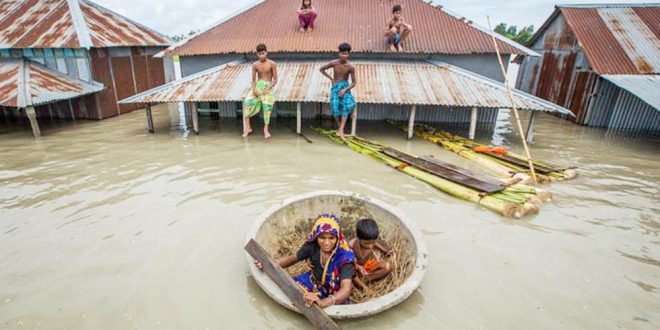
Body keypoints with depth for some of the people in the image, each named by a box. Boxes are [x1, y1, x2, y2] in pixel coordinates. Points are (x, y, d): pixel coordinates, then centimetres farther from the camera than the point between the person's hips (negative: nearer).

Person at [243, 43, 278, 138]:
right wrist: (254, 88, -14)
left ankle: (266, 128, -19)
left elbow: (275, 79, -2)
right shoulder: (255, 65, 4)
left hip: (268, 86, -2)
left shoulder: (272, 64, -3)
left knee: (267, 104, -30)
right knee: (247, 101, -23)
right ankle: (247, 127, -16)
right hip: (258, 85, 2)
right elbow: (253, 80, 6)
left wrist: (268, 88, -17)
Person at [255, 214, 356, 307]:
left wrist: (322, 302, -61)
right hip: (313, 282, 3)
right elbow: (292, 259, -3)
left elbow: (346, 290, -43)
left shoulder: (344, 257, -33)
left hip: (334, 295, -3)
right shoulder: (312, 246, -20)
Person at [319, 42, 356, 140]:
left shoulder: (351, 67, -6)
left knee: (347, 104, -33)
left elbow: (354, 82, -2)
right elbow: (322, 69, 10)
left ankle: (341, 130, -33)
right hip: (335, 87, 0)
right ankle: (340, 127, -7)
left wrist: (345, 89, -18)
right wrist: (331, 79, 5)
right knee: (335, 106, -28)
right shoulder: (334, 63, -5)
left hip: (345, 87, 0)